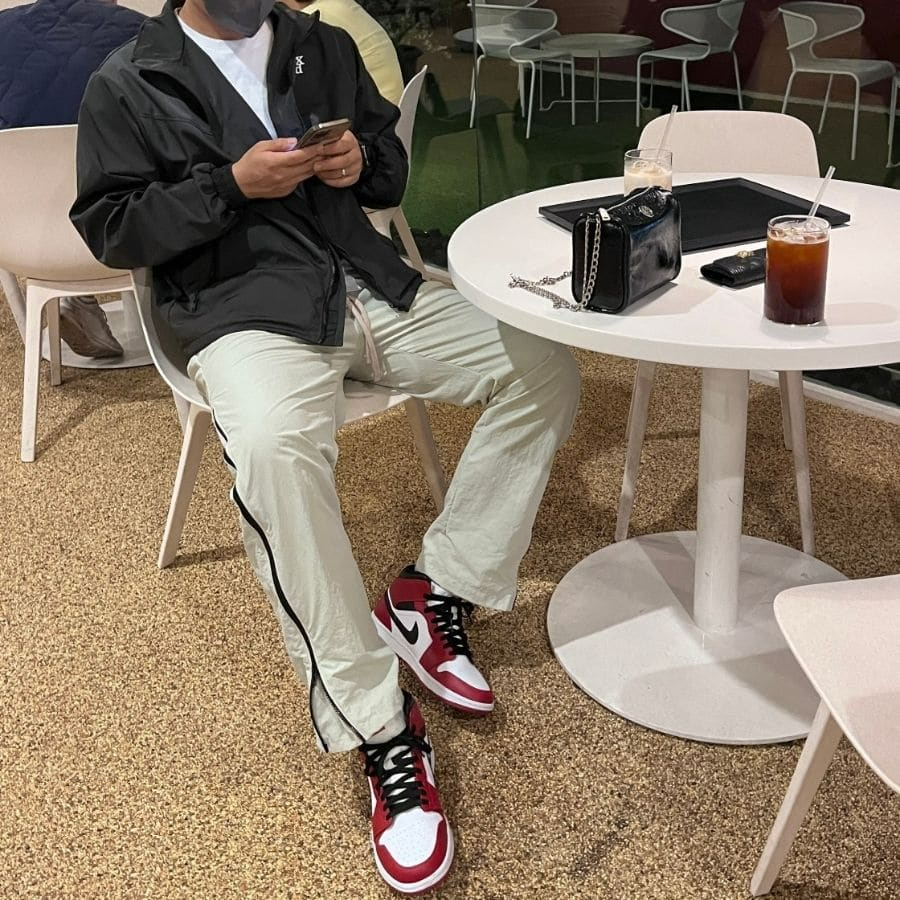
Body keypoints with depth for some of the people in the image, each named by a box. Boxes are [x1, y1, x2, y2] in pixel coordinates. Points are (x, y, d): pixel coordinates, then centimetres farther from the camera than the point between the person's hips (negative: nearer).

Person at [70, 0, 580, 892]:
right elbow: (109, 229, 1)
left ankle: (433, 589, -5)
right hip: (244, 307, -5)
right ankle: (380, 728, -29)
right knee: (273, 449, -37)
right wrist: (232, 184, -12)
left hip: (370, 283, 6)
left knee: (544, 368, -11)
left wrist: (363, 162, -1)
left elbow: (391, 168, 24)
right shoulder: (127, 83, 6)